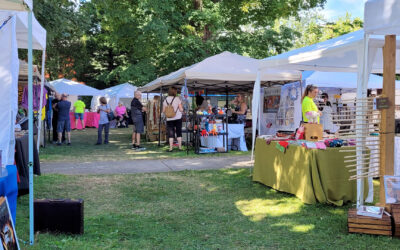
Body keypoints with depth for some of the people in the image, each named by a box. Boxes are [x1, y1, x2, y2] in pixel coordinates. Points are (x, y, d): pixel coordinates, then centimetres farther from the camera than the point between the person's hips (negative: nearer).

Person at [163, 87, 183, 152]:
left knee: (171, 133, 4)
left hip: (169, 119, 2)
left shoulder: (165, 100, 2)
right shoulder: (177, 99, -6)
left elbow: (163, 111, 5)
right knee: (179, 133, 7)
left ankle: (170, 148, 0)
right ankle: (180, 147, 9)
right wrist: (182, 109, 14)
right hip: (178, 118, -2)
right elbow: (181, 109, -8)